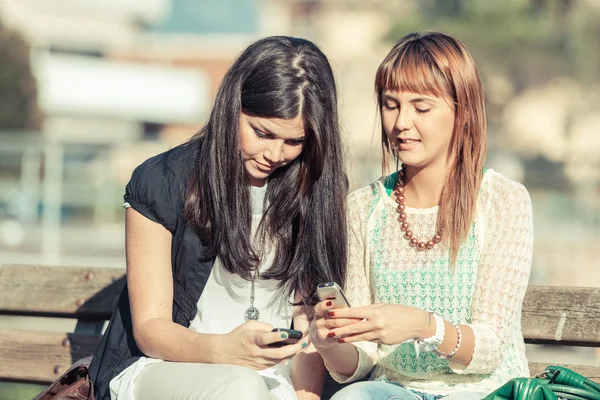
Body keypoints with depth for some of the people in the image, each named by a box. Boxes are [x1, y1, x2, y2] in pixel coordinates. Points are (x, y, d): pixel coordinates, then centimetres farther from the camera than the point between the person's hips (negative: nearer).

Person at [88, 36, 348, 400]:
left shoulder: (316, 192, 3)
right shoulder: (161, 183, -6)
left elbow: (308, 322, 1)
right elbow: (150, 328, -7)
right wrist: (224, 349, -28)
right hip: (159, 366, -2)